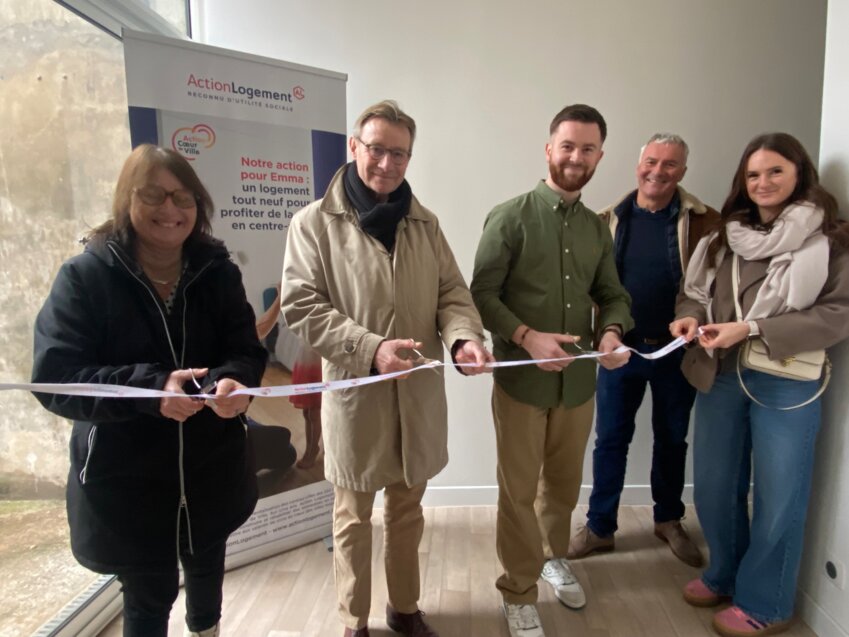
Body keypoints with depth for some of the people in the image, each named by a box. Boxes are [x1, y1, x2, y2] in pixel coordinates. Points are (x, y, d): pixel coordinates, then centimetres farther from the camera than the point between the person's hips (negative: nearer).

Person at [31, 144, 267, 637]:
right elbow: (55, 376, -18)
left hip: (212, 467, 4)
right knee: (149, 596, 15)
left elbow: (246, 350, -9)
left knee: (206, 566, 27)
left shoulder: (217, 272, -6)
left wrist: (234, 381, -33)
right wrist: (150, 386, -33)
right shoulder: (86, 276, -13)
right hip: (124, 478, -3)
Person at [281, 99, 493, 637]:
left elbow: (452, 291, 4)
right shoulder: (314, 222, -6)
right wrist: (370, 348, -24)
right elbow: (301, 307, -12)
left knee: (408, 511, 20)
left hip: (420, 393, 4)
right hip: (355, 391, -4)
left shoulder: (425, 223, 7)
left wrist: (465, 337, -17)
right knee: (354, 517, 15)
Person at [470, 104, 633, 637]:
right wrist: (525, 336, -24)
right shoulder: (511, 217, -9)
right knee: (519, 490, 8)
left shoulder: (598, 228, 9)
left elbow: (613, 294, 12)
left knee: (564, 484, 21)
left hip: (579, 382, 5)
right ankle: (519, 593, 29)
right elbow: (482, 293, -11)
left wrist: (613, 331, -10)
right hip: (521, 381, -5)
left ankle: (554, 556, 48)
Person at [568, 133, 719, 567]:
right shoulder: (609, 220, -1)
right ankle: (599, 527, 26)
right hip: (620, 349, 1)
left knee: (672, 440, 17)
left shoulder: (703, 222, -6)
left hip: (678, 350, 0)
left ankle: (669, 520, 39)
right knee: (610, 441, 10)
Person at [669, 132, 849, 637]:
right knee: (714, 486, 15)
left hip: (786, 384, -4)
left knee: (778, 497, 9)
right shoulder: (727, 237, 9)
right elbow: (695, 291, 13)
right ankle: (724, 576, 39)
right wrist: (690, 317, -10)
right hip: (719, 377, 5)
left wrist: (752, 328, -21)